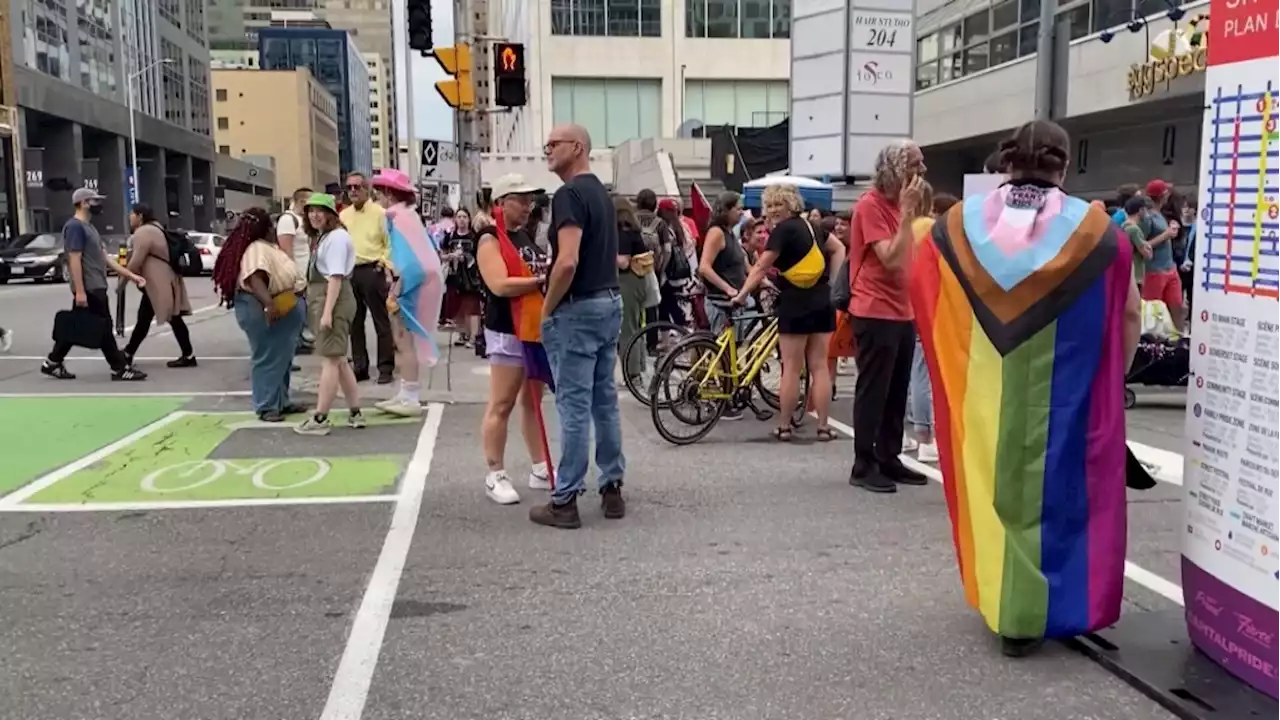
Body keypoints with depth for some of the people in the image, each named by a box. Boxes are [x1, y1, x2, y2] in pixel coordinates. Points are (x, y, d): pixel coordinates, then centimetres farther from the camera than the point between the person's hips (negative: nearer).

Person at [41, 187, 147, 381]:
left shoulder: (89, 227, 17)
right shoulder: (75, 226, -14)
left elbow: (104, 257, 17)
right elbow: (74, 259, -19)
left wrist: (130, 275, 13)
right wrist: (80, 291, -24)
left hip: (95, 287, 10)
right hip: (88, 288, -10)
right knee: (103, 327, -4)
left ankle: (52, 363, 21)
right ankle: (120, 368, 0)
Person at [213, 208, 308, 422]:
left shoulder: (269, 246, 12)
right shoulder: (257, 249, -21)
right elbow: (255, 279, -36)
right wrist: (269, 304, -49)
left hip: (282, 309, 11)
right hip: (261, 310, -11)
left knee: (281, 357, 15)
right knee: (267, 358, -5)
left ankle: (281, 402, 24)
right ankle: (266, 406, 1)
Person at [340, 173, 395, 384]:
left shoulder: (379, 213, -3)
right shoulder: (343, 215, 13)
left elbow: (390, 243, -5)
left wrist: (383, 264, -13)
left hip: (372, 271, -6)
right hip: (349, 272, 6)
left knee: (381, 321, -1)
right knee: (355, 322, 9)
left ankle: (386, 367, 4)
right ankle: (360, 367, 18)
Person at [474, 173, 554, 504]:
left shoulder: (526, 235, 16)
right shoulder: (491, 240, -10)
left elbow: (542, 271, 21)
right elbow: (500, 285, -23)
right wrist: (542, 280, -24)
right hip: (508, 332, -9)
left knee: (532, 402, 14)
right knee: (502, 405, -3)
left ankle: (539, 470, 21)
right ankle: (495, 476, 4)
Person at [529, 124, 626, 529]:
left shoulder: (569, 195, -16)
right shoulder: (601, 192, 16)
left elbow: (568, 262, -25)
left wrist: (547, 309, -14)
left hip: (578, 309, -10)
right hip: (610, 303, 10)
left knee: (574, 407, -5)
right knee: (606, 401, 13)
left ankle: (565, 501, 2)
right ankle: (612, 489, 19)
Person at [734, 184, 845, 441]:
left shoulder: (783, 230, -9)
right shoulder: (810, 225, 14)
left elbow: (761, 267, -14)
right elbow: (839, 249, 20)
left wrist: (741, 295, -12)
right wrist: (832, 283, 15)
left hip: (796, 304, -7)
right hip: (822, 303, 7)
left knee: (791, 367, 0)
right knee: (819, 366, 7)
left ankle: (784, 427, 6)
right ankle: (823, 427, 9)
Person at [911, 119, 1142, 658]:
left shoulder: (961, 224, -3)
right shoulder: (1094, 229, -6)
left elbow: (915, 281, 9)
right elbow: (1128, 313, 4)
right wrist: (1111, 371, 18)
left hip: (982, 391, 2)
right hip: (1061, 393, -2)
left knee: (995, 480, 17)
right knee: (1050, 485, 8)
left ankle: (995, 594, 29)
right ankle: (1029, 613, 13)